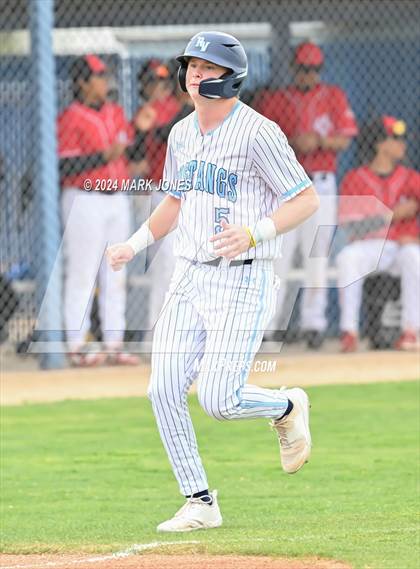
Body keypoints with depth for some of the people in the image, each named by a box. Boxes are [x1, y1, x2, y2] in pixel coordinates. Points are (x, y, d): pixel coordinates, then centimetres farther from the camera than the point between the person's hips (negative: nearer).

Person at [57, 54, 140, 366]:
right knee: (82, 273, -6)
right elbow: (65, 166, -18)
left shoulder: (116, 112, 12)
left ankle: (114, 343, 13)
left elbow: (130, 143, 22)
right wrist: (104, 156, -23)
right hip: (85, 201, -7)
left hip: (118, 199, 7)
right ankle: (76, 346, -3)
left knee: (116, 274, 8)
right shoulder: (71, 118, -10)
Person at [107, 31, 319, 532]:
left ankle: (286, 407, 19)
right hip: (188, 279, 7)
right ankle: (200, 504, 8)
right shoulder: (182, 134, 11)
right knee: (164, 392, -3)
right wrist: (135, 244, 15)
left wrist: (253, 234, -26)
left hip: (241, 282, -7)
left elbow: (306, 200, -13)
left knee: (218, 401, -14)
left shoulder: (257, 132, -13)